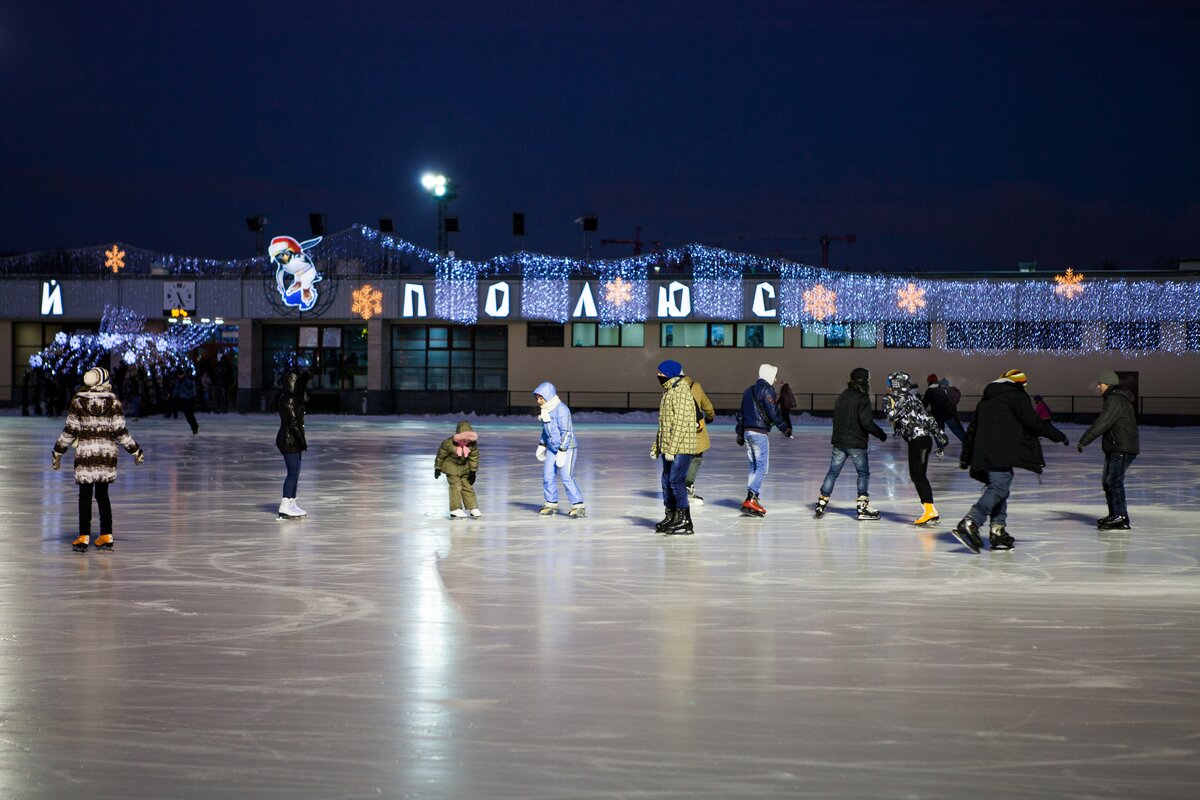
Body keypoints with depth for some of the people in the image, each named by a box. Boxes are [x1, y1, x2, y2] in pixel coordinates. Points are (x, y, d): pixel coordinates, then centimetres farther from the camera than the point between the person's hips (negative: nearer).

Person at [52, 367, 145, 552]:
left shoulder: (78, 401, -3)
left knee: (85, 496, 2)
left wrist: (57, 452, 9)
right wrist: (135, 451, 9)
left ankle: (84, 537, -1)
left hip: (85, 453, -2)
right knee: (102, 495, 9)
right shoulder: (113, 401, -2)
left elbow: (70, 430, -1)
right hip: (107, 453, 2)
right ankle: (106, 537, 9)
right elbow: (120, 431, -1)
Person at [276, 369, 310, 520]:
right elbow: (293, 422, -19)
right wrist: (303, 441, -17)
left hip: (293, 440, 10)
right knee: (293, 472, -9)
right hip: (289, 440, -10)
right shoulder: (288, 400, -18)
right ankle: (284, 507, -8)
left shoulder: (294, 398, 13)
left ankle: (291, 503, 20)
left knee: (295, 473, 14)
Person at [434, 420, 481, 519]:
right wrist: (437, 469, -4)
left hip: (464, 467, 4)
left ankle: (473, 508, 12)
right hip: (451, 466, -4)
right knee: (456, 486, -11)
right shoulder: (449, 443, -25)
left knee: (468, 486, 5)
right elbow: (441, 455, -12)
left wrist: (473, 471, -5)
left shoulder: (473, 444, -16)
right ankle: (456, 510, -5)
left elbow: (474, 458, -6)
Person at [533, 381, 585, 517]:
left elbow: (566, 431, -22)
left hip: (567, 448, -8)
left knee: (567, 477, -13)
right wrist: (541, 446, 23)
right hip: (552, 448, 9)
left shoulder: (561, 409, -19)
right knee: (548, 475, 6)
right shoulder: (546, 409, 8)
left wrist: (562, 452, -24)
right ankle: (551, 504, 18)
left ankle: (579, 507, -9)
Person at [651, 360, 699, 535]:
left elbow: (681, 423, -21)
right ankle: (671, 517, 21)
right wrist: (656, 447, 23)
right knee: (667, 481, 12)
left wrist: (671, 448, -23)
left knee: (676, 481, -11)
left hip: (680, 448, -10)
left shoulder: (681, 392, -15)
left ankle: (684, 521, -6)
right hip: (668, 448, 10)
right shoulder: (668, 392, 18)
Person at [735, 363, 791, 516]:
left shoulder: (749, 391, 17)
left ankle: (750, 500, 11)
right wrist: (785, 428, -7)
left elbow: (741, 413, 19)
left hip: (747, 432, 8)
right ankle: (751, 500, -15)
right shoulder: (767, 389, -8)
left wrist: (740, 433, 23)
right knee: (762, 468, -6)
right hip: (759, 433, -8)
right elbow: (773, 412, -14)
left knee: (754, 467, 13)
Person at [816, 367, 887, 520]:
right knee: (863, 473, 4)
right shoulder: (862, 398, -13)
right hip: (856, 443, -6)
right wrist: (880, 434, -7)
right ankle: (862, 507, 2)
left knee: (833, 472, 10)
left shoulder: (841, 397, 11)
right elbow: (866, 422, -19)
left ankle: (821, 504, 8)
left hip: (839, 441, 6)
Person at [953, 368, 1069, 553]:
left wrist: (965, 457, 33)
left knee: (998, 488, 14)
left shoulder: (986, 400, 28)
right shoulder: (1016, 395, 4)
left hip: (982, 454, 9)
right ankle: (969, 525, -32)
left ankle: (998, 531, 6)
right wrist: (1059, 436, 8)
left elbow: (972, 430, 28)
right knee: (999, 487, -17)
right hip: (1002, 454, -9)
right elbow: (1033, 423, -3)